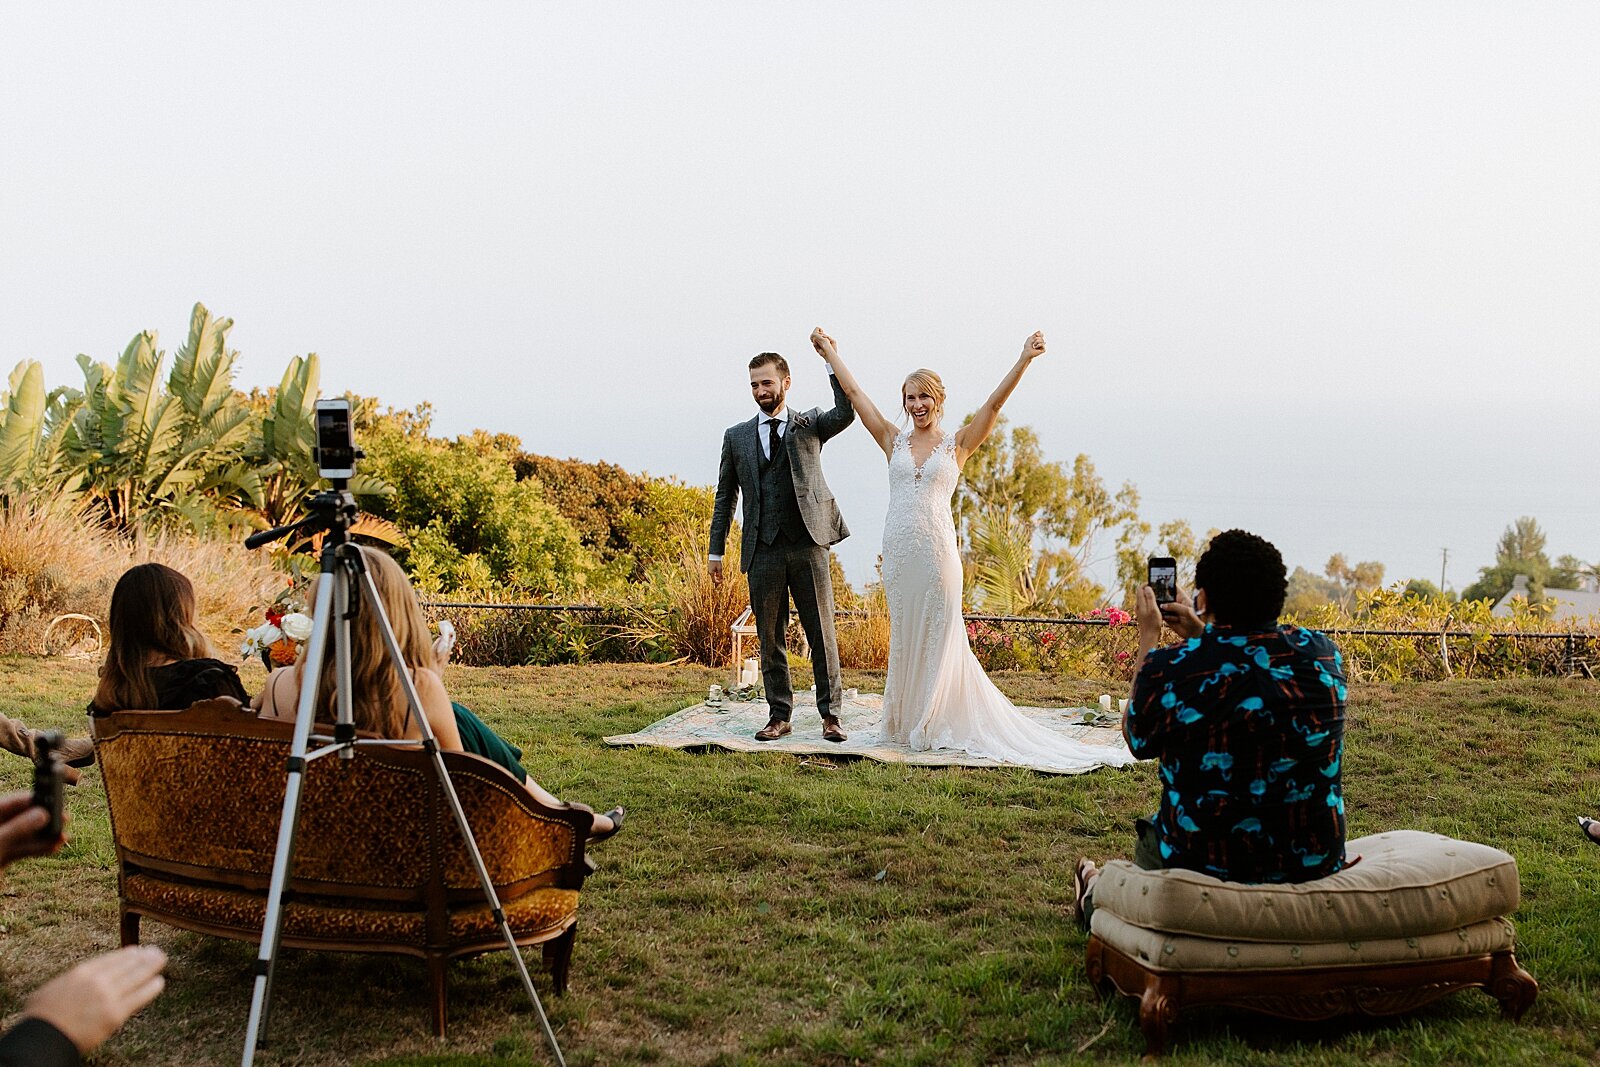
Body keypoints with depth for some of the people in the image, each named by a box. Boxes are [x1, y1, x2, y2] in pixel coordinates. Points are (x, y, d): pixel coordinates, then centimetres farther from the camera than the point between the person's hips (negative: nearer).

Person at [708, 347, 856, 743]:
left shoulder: (810, 424, 8)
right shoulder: (737, 437, 13)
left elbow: (846, 413, -14)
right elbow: (725, 497, 15)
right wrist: (716, 550, 11)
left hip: (808, 546, -2)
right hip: (763, 551, 2)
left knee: (822, 634, 0)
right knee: (770, 639, 6)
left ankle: (830, 714, 8)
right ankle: (779, 715, 15)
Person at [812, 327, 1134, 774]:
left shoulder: (957, 444, 4)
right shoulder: (894, 441, 10)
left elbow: (994, 403, -5)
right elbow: (854, 393, 13)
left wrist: (1024, 361, -15)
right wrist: (830, 353, 15)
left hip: (936, 550, -3)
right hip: (898, 551, 3)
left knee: (938, 636, 1)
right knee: (904, 637, 10)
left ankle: (936, 723, 11)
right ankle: (905, 721, 19)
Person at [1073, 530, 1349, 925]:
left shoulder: (1169, 668, -21)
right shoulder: (1323, 654, -9)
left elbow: (1137, 739, 2)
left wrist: (1149, 637, 8)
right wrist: (1202, 637, 20)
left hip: (1205, 866, -4)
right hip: (1317, 864, 4)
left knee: (1148, 835, 32)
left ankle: (1099, 897, 56)